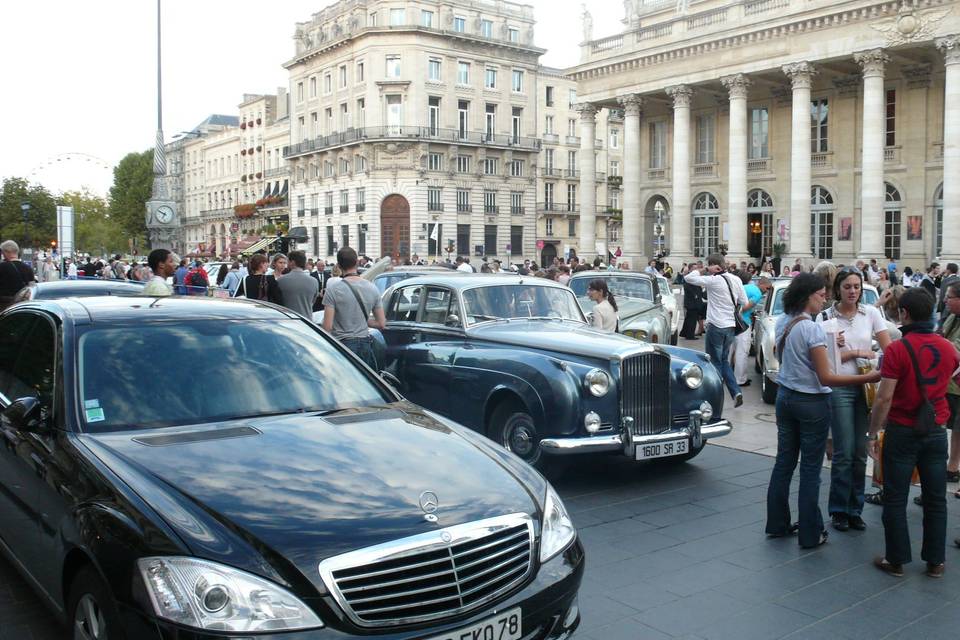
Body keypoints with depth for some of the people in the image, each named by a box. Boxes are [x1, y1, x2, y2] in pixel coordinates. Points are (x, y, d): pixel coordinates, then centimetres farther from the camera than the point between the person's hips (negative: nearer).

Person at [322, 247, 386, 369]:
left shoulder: (333, 289, -10)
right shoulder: (372, 288, 2)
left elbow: (327, 326, -12)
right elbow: (382, 323, 6)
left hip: (342, 344, -4)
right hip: (365, 344, 4)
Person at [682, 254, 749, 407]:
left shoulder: (713, 280, -15)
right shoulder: (736, 280, 5)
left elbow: (688, 278, -13)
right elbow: (744, 302, 12)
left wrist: (698, 271, 3)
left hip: (716, 326, -7)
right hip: (731, 326, 7)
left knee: (715, 363, 4)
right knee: (724, 360, 19)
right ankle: (736, 392, 9)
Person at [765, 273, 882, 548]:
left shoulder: (782, 323, 3)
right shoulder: (813, 329, -20)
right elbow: (825, 378, -20)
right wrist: (868, 378, -21)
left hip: (785, 398, 7)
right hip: (812, 403, -7)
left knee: (784, 461, 14)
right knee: (810, 469, 2)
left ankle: (777, 523, 23)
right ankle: (810, 534, 11)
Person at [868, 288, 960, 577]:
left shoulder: (897, 350, -16)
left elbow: (884, 398, -18)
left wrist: (873, 434, -10)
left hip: (902, 432, -4)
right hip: (936, 432, 5)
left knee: (895, 499, 6)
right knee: (935, 499, 13)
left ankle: (896, 560, 12)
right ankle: (935, 561, 21)